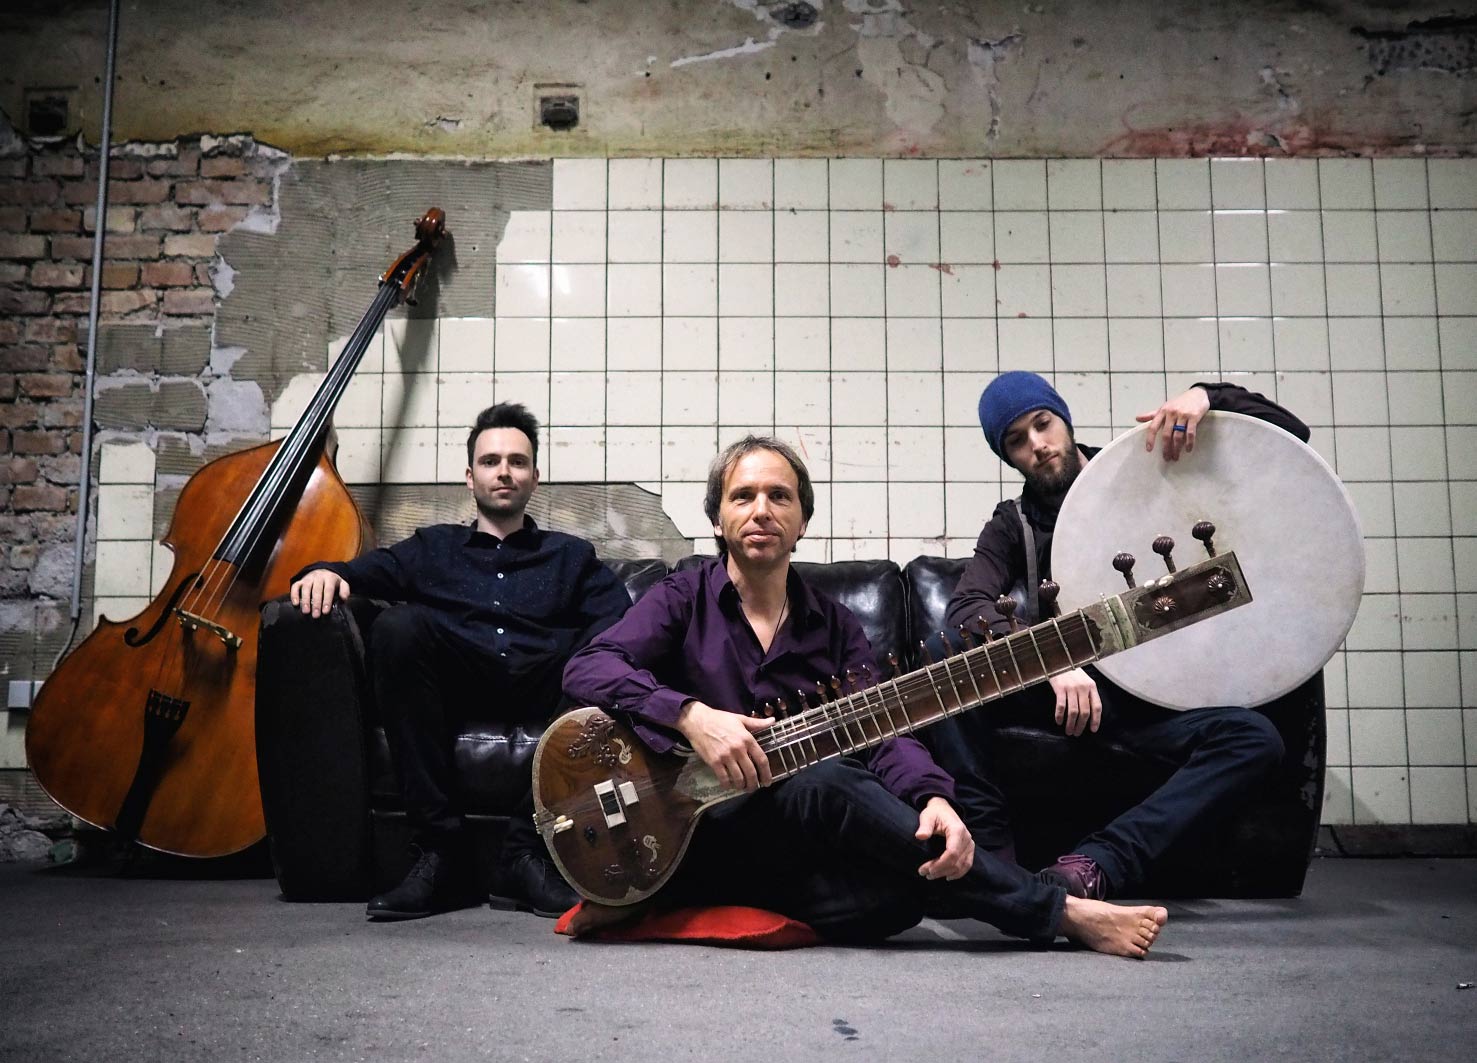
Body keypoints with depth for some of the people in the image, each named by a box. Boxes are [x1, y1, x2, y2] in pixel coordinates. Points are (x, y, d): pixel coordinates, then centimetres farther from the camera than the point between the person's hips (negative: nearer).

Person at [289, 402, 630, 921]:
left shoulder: (571, 555, 26)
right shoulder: (432, 547, 29)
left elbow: (623, 621, 9)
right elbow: (366, 570, 11)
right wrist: (326, 571, -13)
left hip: (542, 684, 0)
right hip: (457, 684, 0)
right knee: (399, 624, -30)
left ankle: (530, 850, -31)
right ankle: (437, 852, -29)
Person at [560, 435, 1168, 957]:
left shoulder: (836, 627, 15)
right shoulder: (683, 599, 6)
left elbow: (883, 732, 2)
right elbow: (586, 668, -10)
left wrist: (934, 797, -21)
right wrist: (691, 715, -27)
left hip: (794, 855, 3)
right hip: (691, 833, -3)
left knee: (907, 886, -30)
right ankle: (1059, 912, -25)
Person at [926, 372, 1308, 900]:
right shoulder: (1013, 527, 11)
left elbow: (1290, 431, 9)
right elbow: (966, 605, -11)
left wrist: (1207, 397, -11)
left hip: (1147, 697, 0)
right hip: (1049, 690, 0)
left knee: (1255, 738, -29)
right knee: (943, 650, -26)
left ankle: (1096, 865, -41)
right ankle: (990, 848, -29)